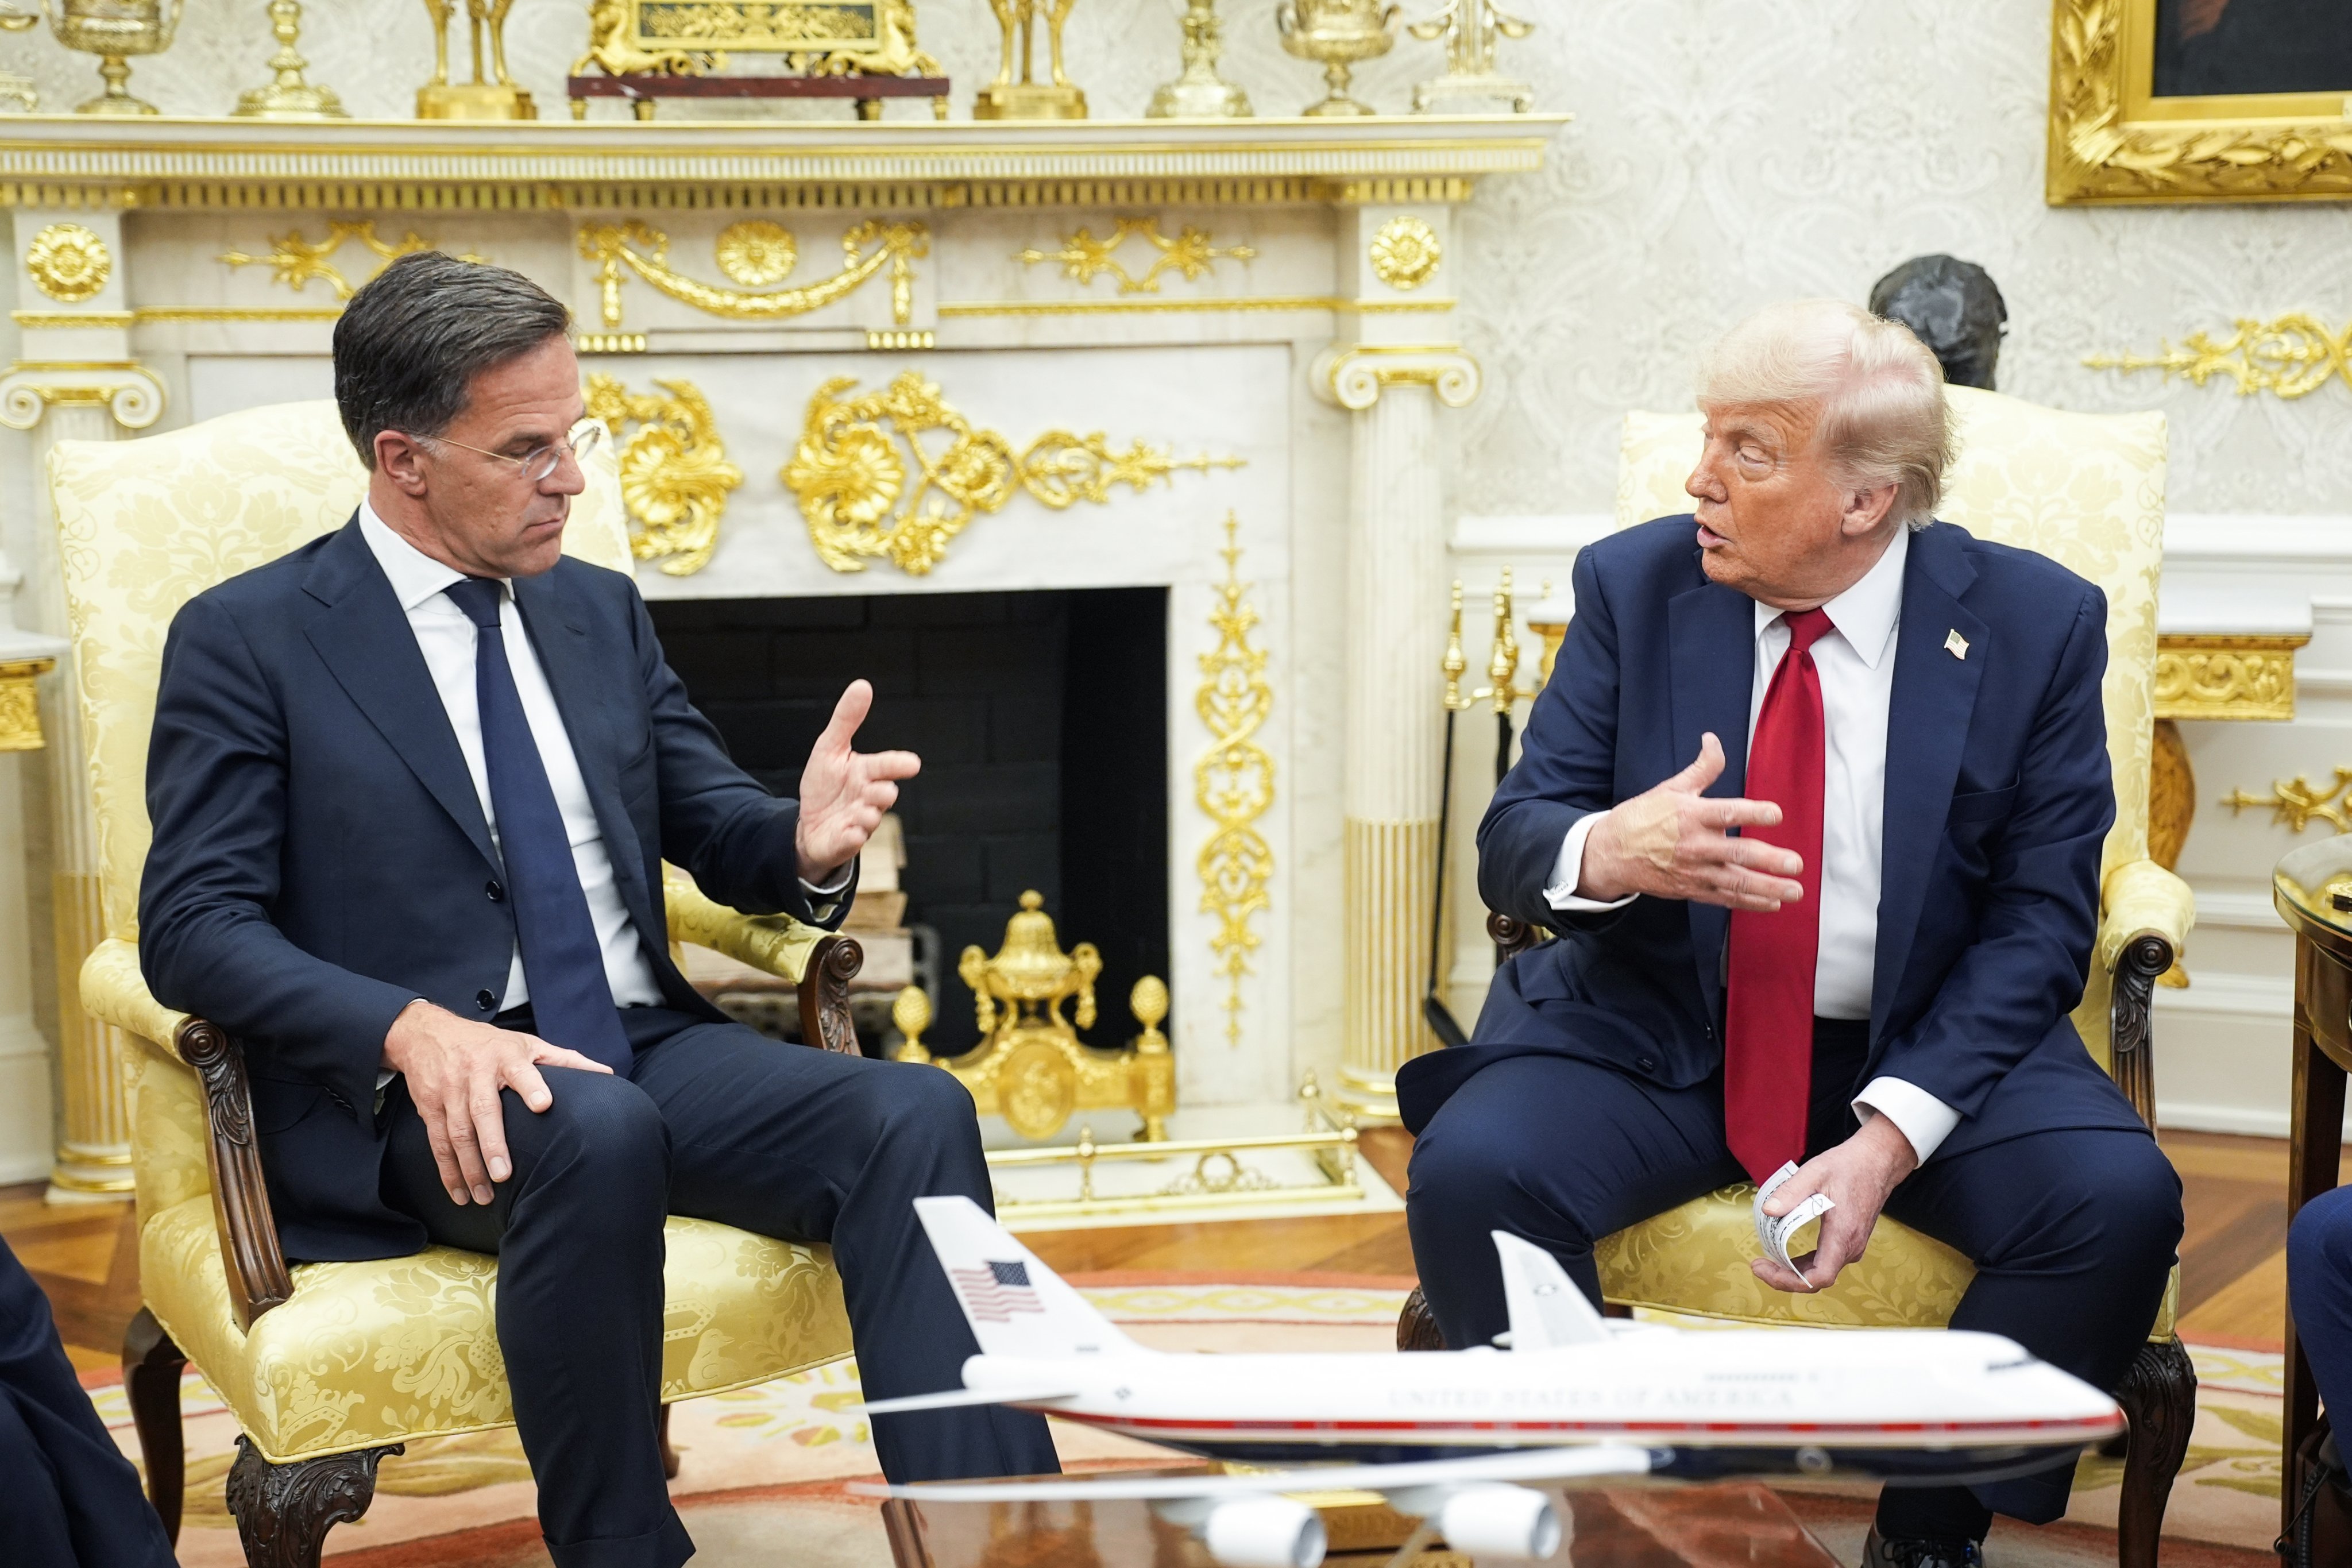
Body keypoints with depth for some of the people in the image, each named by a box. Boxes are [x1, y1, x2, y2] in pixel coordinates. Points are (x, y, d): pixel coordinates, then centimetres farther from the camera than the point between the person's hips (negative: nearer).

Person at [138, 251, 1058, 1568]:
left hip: (650, 1050, 5)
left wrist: (805, 844, -11)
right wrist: (409, 1029, -25)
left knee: (917, 1115, -23)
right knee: (597, 1130, -38)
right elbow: (194, 928, -7)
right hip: (417, 1092, -5)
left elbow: (719, 830, 16)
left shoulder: (603, 612, 17)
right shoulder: (247, 642, 1)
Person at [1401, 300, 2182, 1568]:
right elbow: (1512, 840, -2)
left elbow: (2039, 919, -7)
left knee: (2120, 1200, -28)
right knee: (1468, 1171, -27)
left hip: (1927, 1047, 0)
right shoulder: (1634, 584, -1)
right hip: (1655, 1032, 1)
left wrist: (1888, 1140, -21)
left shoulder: (2034, 622, -5)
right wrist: (1607, 852, -30)